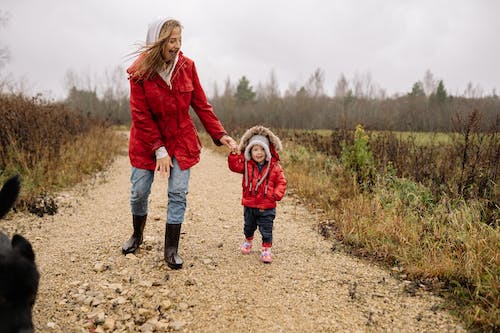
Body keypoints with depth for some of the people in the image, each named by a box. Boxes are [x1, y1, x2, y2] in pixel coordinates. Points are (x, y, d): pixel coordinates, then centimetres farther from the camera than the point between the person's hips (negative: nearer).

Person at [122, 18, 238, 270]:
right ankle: (137, 236, 34)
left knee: (178, 193, -3)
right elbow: (141, 116, -14)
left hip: (181, 139, 1)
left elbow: (201, 105, -3)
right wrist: (159, 151, -18)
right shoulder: (140, 71, -15)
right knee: (139, 192, 6)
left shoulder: (187, 66, -8)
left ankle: (171, 250, 8)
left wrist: (219, 134, -12)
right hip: (147, 139, -1)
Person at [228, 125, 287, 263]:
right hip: (249, 204, 2)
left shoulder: (274, 167, -5)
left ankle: (266, 250, 14)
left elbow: (281, 182, -3)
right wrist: (235, 154, -26)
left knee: (266, 230, 1)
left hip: (267, 207, -2)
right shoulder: (247, 165, -2)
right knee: (249, 226, 22)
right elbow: (234, 165, -13)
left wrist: (277, 194, -16)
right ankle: (248, 241, 48)